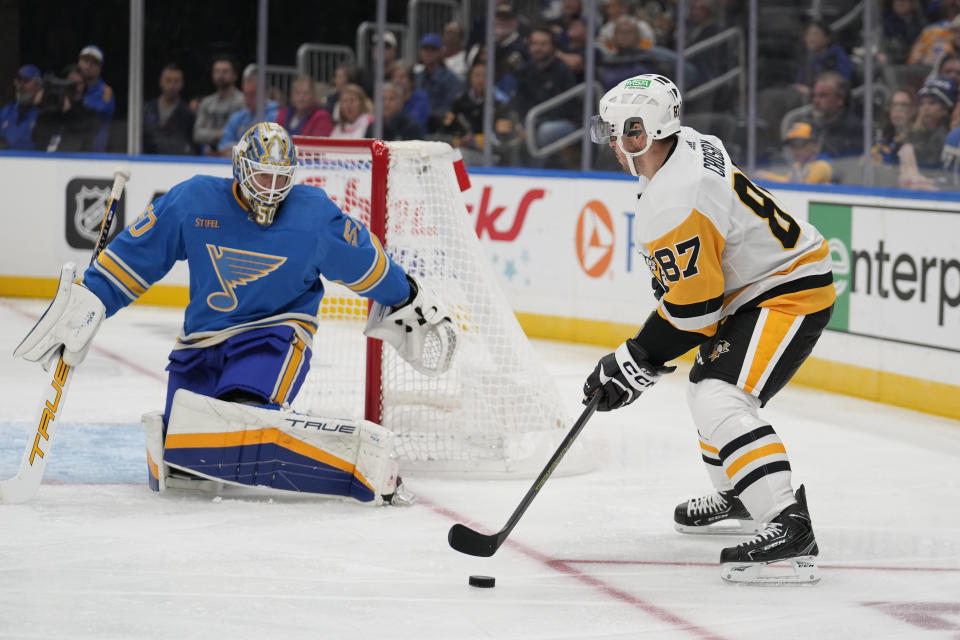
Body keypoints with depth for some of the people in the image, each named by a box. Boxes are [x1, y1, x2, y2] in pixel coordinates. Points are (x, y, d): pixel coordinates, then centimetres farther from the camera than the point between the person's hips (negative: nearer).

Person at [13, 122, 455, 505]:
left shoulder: (315, 215, -7)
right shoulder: (193, 201, -5)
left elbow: (364, 262, 8)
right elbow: (135, 254, 0)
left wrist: (410, 304, 16)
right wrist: (88, 301, -6)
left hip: (276, 336, -4)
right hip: (201, 343, 4)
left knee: (241, 418, -36)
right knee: (179, 462, -13)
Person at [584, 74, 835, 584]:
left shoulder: (672, 207, -29)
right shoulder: (688, 145, 1)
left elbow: (692, 308, -25)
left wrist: (636, 364, -16)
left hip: (789, 295, -11)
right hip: (759, 282, 11)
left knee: (719, 400, -25)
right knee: (706, 387, 27)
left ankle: (787, 527, -34)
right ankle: (741, 494, 48)